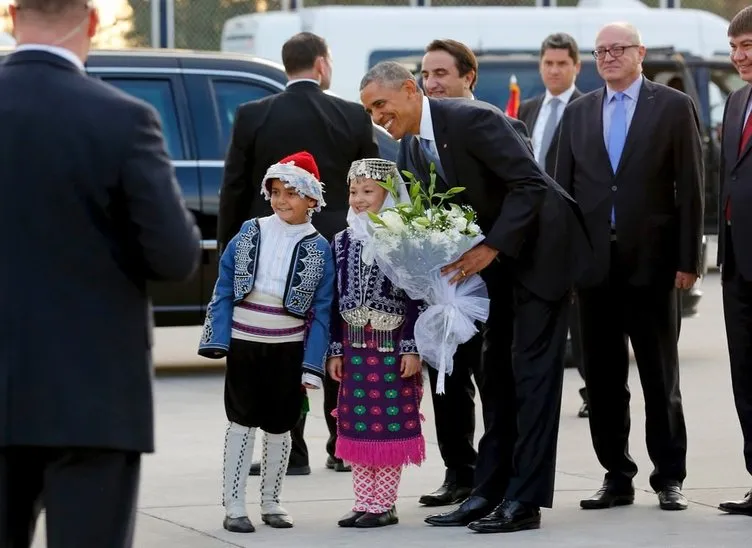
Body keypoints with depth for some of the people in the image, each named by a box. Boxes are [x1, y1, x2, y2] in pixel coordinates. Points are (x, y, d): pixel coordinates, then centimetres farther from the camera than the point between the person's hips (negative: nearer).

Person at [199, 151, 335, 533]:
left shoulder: (319, 249, -3)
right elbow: (224, 290, 1)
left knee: (279, 427, 10)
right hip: (243, 344, 0)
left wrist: (312, 364, -8)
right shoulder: (249, 234, 0)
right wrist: (219, 340, -7)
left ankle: (270, 503, 23)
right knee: (241, 423, 2)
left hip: (288, 349, 0)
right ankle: (234, 506, 6)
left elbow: (322, 311, -3)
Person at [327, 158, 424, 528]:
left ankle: (384, 504, 7)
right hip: (354, 348, 5)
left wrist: (413, 348, -11)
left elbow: (414, 298, -7)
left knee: (390, 426, -1)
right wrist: (335, 350, 9)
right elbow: (336, 300, 11)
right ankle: (365, 503, 15)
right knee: (357, 427, 7)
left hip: (392, 347, -5)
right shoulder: (342, 242, 8)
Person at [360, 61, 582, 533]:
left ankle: (526, 500, -8)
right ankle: (492, 491, 15)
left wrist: (492, 248, -28)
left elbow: (531, 183, -26)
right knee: (497, 370, 10)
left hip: (539, 245, -9)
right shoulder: (411, 153, 3)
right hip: (494, 256, 9)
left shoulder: (472, 120, -23)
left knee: (532, 370, -9)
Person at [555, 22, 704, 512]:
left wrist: (688, 259, -8)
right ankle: (617, 476, 13)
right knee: (603, 378, 6)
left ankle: (669, 478, 9)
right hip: (594, 263, 4)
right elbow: (563, 187, 11)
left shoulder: (674, 107, 1)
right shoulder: (578, 113, 12)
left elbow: (691, 187, -2)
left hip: (651, 262, -3)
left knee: (660, 375, 3)